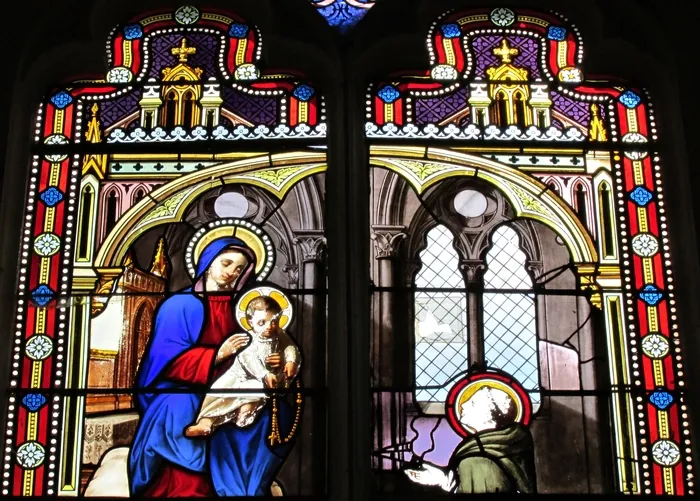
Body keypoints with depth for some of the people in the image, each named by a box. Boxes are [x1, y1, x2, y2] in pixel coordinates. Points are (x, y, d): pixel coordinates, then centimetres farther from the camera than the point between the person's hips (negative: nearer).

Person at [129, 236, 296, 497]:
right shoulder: (180, 305, -4)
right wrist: (218, 355, -22)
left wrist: (269, 362, -11)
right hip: (182, 396, -5)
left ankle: (245, 488, -8)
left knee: (274, 410, -18)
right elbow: (169, 360, -12)